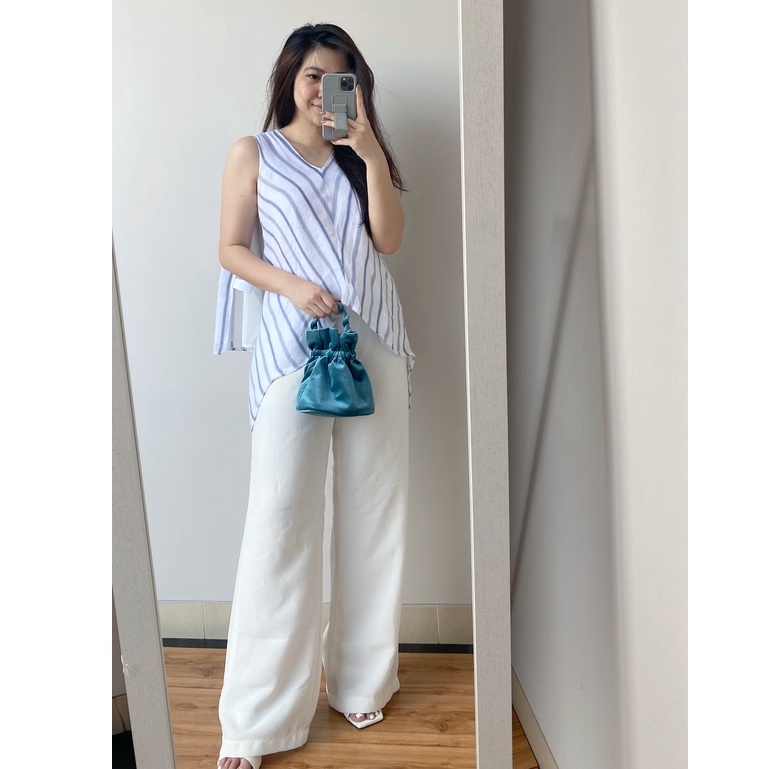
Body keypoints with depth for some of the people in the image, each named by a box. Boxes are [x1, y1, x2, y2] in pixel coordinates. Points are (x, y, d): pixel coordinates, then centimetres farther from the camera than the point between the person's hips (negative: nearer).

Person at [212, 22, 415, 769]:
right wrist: (292, 285, -13)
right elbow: (232, 249, 4)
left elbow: (388, 240, 5)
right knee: (281, 516, -6)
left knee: (373, 510, 4)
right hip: (293, 345, -3)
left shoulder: (359, 154, 19)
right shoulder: (253, 153, 11)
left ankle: (361, 678, 23)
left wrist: (372, 155, -4)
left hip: (372, 341, 4)